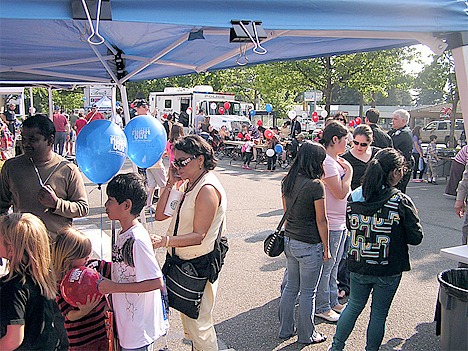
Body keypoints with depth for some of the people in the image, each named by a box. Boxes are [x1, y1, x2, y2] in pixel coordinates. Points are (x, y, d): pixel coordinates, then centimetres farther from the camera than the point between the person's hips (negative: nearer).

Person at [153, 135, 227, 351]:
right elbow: (160, 215, 4)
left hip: (199, 264, -9)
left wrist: (166, 241, -36)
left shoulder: (207, 189, -21)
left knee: (197, 323, 1)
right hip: (182, 260, 10)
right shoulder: (188, 184, 8)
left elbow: (198, 236, -24)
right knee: (187, 317, 23)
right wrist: (170, 183, -3)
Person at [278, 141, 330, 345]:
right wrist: (326, 248, -4)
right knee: (308, 293, 9)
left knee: (291, 286, 20)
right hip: (310, 245, -7)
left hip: (290, 240, 7)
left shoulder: (287, 181, 2)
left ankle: (285, 329, 32)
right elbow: (321, 220, -14)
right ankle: (306, 335, 25)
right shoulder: (315, 185, -19)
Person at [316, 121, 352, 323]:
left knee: (333, 265, 20)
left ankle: (332, 301, 34)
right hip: (330, 224, -10)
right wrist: (349, 172, -14)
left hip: (340, 223, 10)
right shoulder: (326, 162, -21)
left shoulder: (336, 160, 10)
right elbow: (341, 193, -23)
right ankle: (322, 307, 18)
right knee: (326, 267, 4)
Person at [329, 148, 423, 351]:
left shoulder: (355, 197, -7)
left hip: (358, 266, 4)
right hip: (388, 270, -3)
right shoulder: (401, 201, -18)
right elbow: (416, 238, -11)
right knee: (379, 314, 14)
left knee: (354, 306, 22)